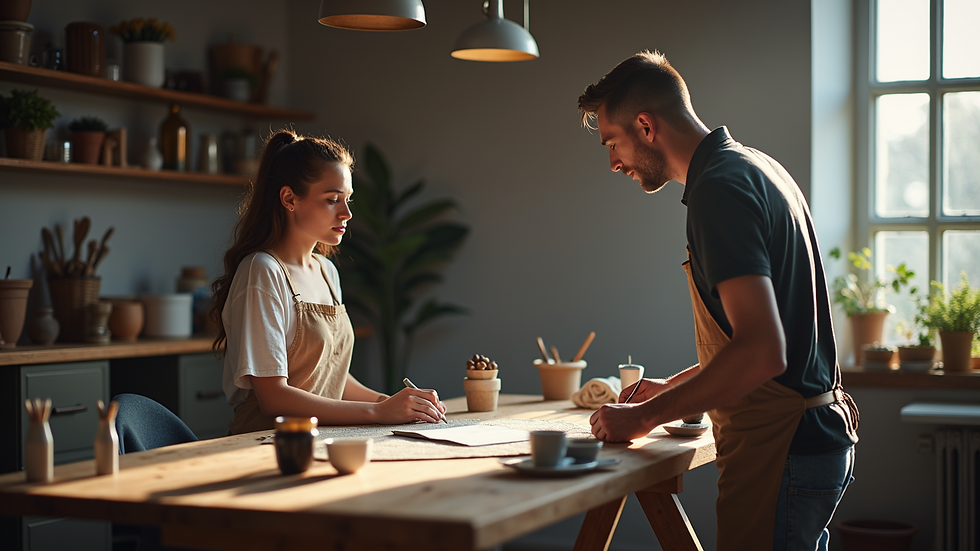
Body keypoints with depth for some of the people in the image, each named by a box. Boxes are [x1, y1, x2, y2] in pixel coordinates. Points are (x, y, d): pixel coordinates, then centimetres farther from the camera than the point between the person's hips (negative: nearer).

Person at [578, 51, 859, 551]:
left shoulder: (720, 187, -17)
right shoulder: (756, 167, 14)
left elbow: (763, 351, -27)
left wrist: (646, 416, -18)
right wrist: (672, 388, 23)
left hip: (780, 453, -10)